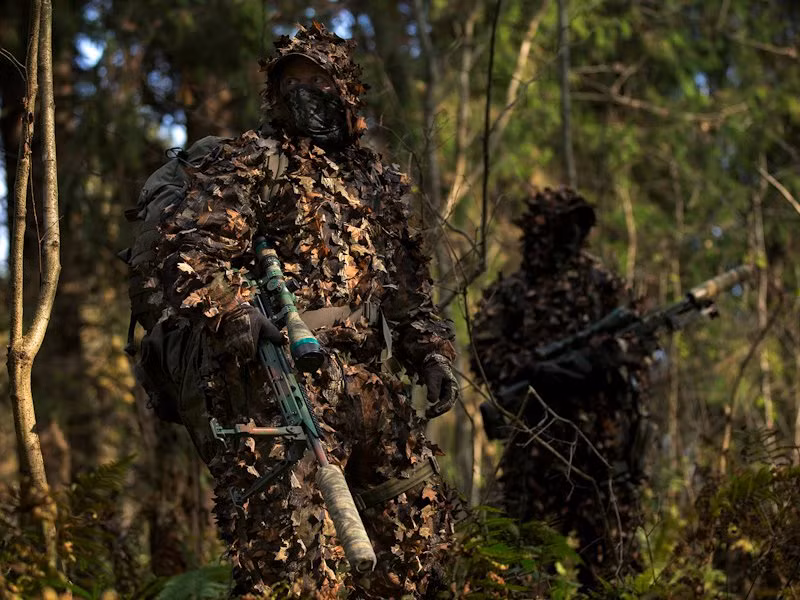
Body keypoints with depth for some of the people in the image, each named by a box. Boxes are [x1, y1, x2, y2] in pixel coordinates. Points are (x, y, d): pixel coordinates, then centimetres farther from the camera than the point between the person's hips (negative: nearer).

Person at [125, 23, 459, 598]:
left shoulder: (380, 180, 23)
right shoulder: (247, 164, 3)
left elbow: (411, 284, 30)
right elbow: (184, 250, -12)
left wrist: (431, 353, 16)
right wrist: (233, 313, -29)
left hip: (372, 383, 7)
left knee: (422, 525, 10)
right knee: (293, 547, -16)